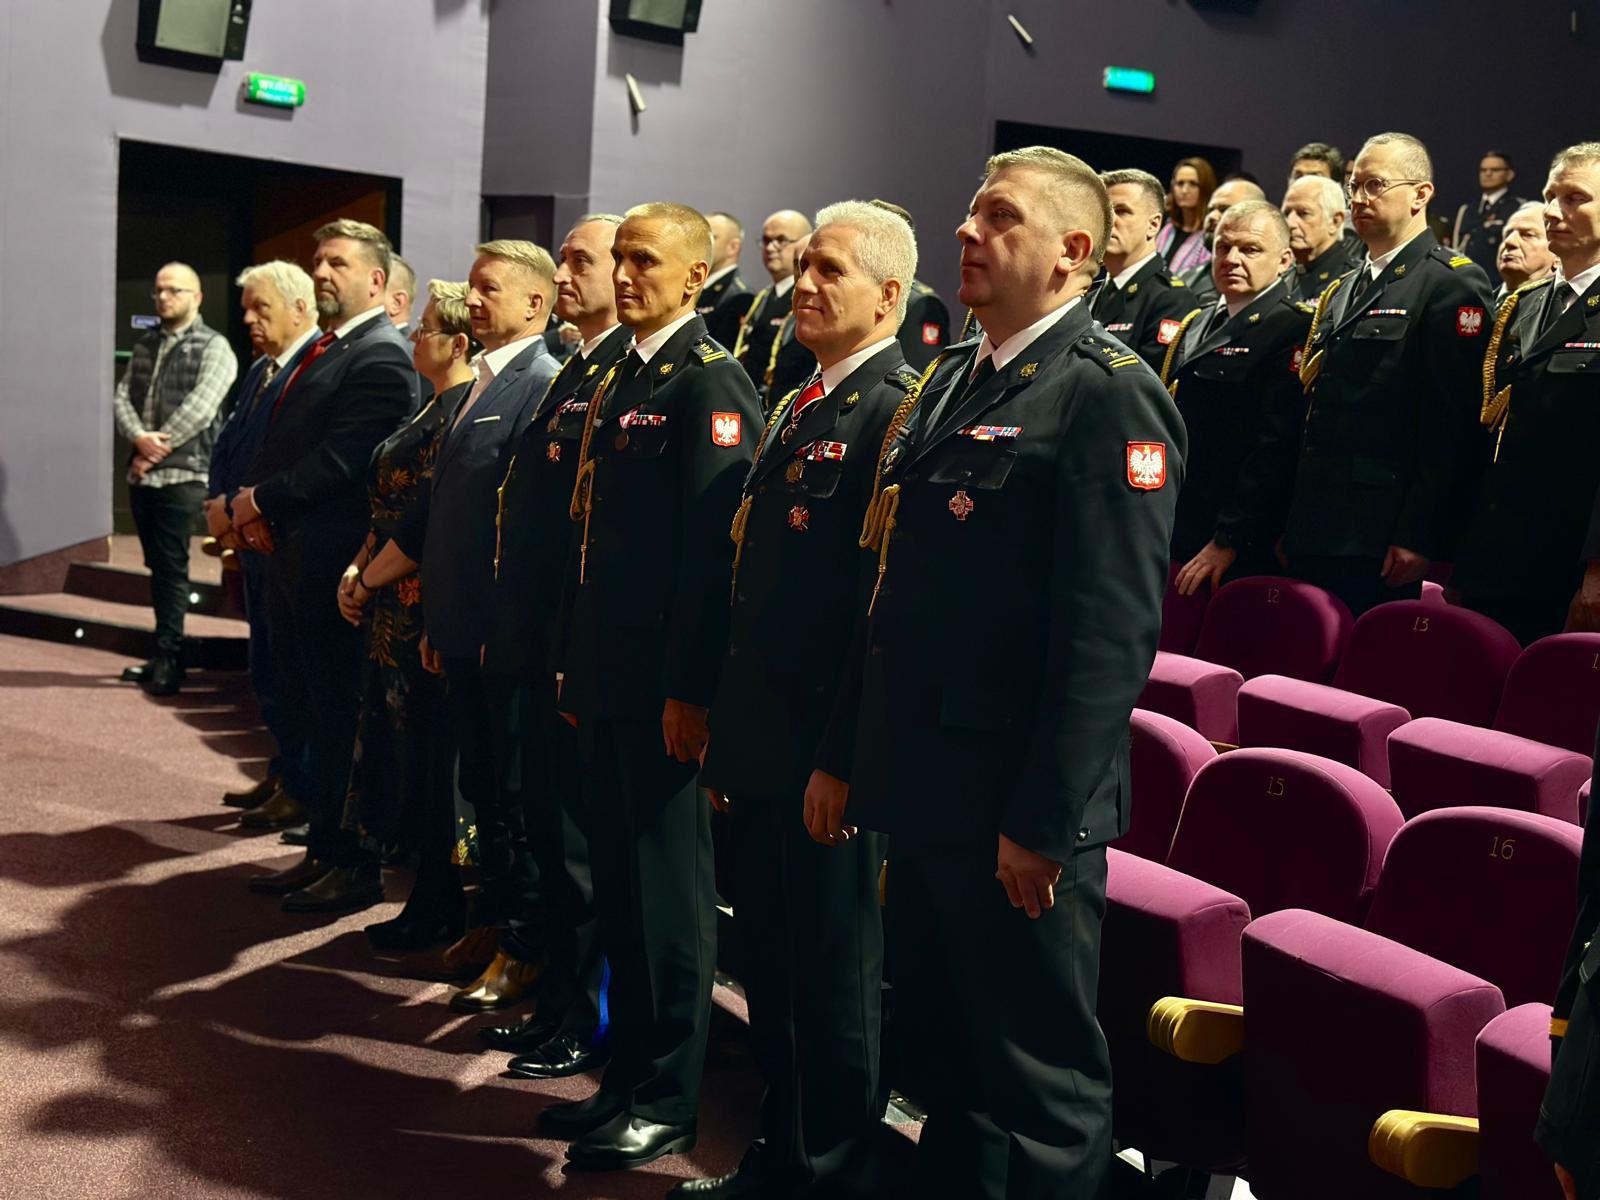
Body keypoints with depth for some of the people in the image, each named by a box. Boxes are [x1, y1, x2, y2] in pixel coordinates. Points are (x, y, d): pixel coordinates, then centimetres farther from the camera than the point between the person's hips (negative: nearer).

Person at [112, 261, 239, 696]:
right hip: (141, 473, 7)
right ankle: (164, 656, 19)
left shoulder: (213, 347, -5)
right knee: (157, 565, 11)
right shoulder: (146, 344, 16)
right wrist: (139, 437, -11)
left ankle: (168, 660, 0)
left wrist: (157, 448, -12)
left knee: (171, 566, -6)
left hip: (181, 474, -7)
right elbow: (122, 395, 8)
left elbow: (199, 408, -14)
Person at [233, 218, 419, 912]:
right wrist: (247, 507, 1)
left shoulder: (381, 357, -12)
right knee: (306, 715, 15)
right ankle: (323, 850, 26)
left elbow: (340, 460, -20)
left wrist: (260, 501, -13)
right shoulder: (318, 352, 18)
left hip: (332, 564, -9)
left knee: (338, 718, -1)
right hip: (287, 558, 9)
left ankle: (355, 867, 10)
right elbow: (277, 447, 18)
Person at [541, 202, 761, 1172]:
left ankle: (669, 1100, 12)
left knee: (668, 882, 1)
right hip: (607, 674, 9)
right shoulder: (621, 382, 16)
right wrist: (577, 660, 16)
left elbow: (712, 549, -18)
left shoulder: (710, 383, -12)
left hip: (664, 683, -9)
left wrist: (690, 689, -21)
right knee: (620, 877, 15)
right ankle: (630, 1073, 27)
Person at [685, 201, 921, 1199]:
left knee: (834, 972, 5)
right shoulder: (798, 407, 15)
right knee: (771, 960, 18)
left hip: (829, 745, -9)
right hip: (761, 741, 9)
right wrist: (727, 725, 15)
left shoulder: (899, 411, -14)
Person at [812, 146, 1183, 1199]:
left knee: (1043, 1089, 5)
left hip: (1016, 814, -8)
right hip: (925, 794, 9)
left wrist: (1046, 822, -21)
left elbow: (1114, 630, -19)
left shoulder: (1109, 395, -13)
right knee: (944, 1065, 21)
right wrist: (844, 756, 16)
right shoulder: (953, 381, 15)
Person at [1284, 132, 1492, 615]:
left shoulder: (1452, 284, -6)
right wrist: (1290, 523, 14)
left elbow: (1454, 424, -14)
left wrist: (1422, 536, -19)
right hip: (1312, 537, 8)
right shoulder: (1341, 291, 20)